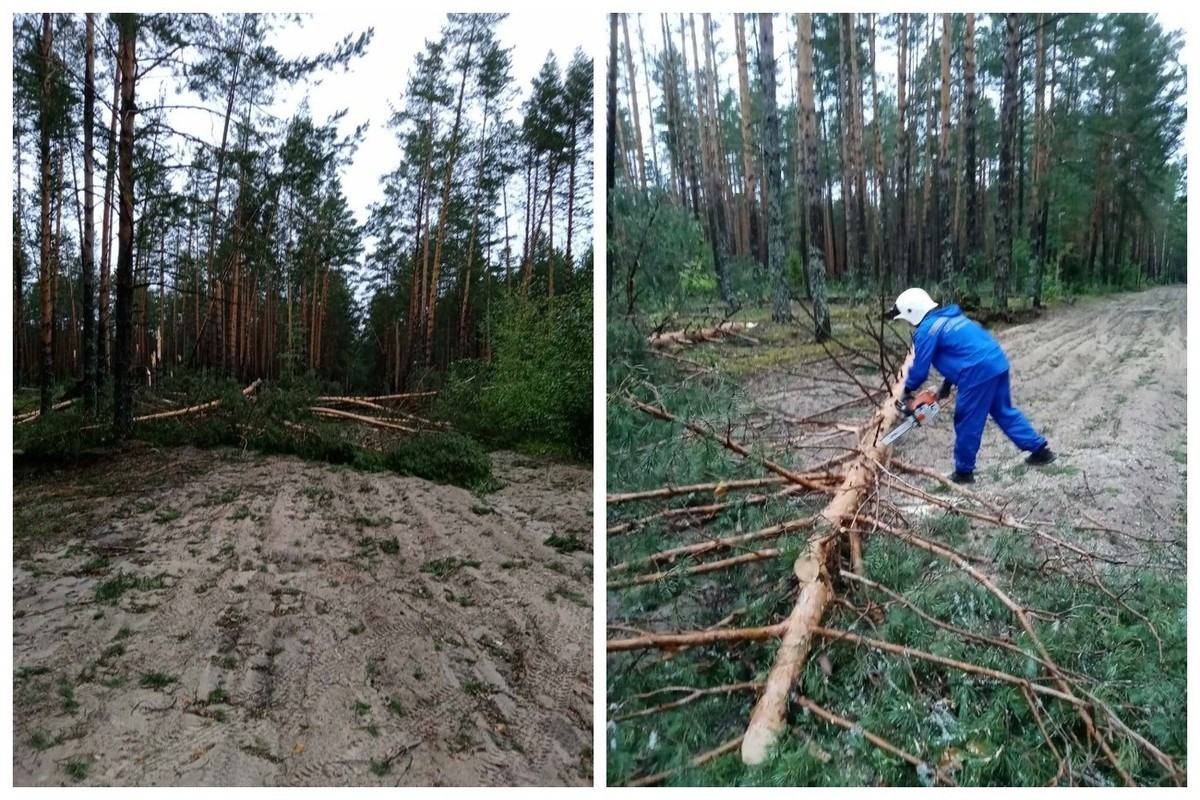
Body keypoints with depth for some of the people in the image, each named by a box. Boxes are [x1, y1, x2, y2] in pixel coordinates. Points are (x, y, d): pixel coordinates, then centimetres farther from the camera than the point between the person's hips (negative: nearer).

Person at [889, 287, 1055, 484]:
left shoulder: (926, 330, -7)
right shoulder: (948, 317, 21)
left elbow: (920, 368, -4)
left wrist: (907, 391, 13)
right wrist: (946, 385, 27)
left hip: (979, 372, -9)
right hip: (997, 362, 9)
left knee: (967, 423, 4)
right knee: (1004, 411, 23)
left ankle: (963, 472, 15)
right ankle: (1040, 449, 28)